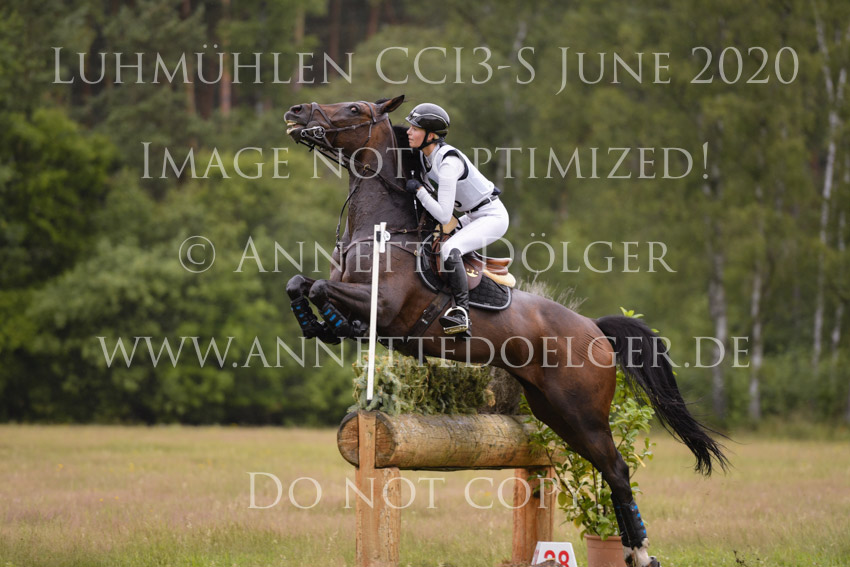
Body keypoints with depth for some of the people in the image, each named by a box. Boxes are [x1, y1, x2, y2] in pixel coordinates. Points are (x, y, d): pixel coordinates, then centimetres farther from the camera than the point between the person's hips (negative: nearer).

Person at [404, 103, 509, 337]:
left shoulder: (448, 163, -28)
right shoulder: (424, 154, -2)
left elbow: (444, 216, -28)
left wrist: (418, 190, -21)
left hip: (493, 216, -10)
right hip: (473, 217, 10)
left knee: (449, 249, -30)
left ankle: (462, 312, -27)